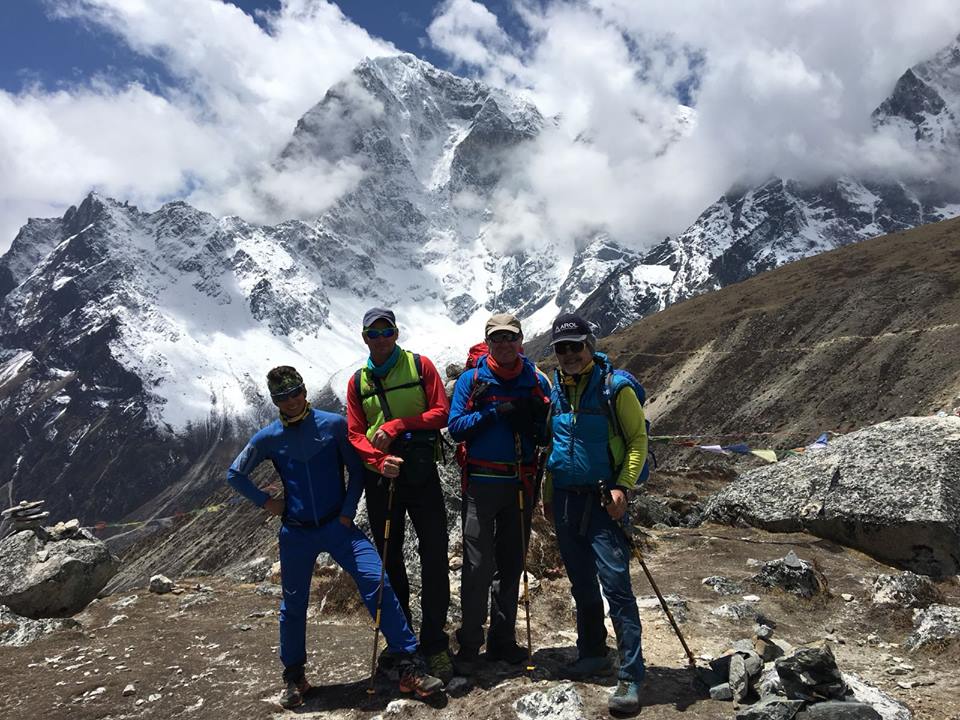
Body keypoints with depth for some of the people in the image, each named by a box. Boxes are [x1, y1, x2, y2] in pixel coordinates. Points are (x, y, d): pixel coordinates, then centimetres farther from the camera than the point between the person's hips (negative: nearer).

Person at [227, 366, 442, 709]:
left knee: (377, 583, -16)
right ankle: (294, 678, 32)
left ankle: (411, 667, -12)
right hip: (296, 534, 2)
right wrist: (265, 501, 4)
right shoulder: (267, 438, 0)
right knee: (293, 606, 10)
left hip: (338, 526, -1)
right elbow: (235, 475, 13)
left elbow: (356, 470, 3)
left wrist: (348, 511, -5)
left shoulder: (334, 425, -4)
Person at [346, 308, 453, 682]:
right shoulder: (358, 381, 9)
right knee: (389, 559, 11)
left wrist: (396, 426, -16)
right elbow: (355, 434, 3)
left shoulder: (420, 366, 1)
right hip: (380, 476, 3)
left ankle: (434, 644, 5)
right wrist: (379, 460, -16)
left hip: (421, 472, -3)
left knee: (434, 557, -5)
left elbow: (441, 412, -6)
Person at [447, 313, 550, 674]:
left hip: (521, 484, 3)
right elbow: (455, 426, -7)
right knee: (478, 566, -4)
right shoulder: (471, 380, 1)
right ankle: (469, 645, 8)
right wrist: (494, 414, -17)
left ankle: (502, 640, 24)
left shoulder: (537, 381, 7)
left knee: (511, 564, 11)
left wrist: (533, 419, -13)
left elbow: (550, 431, 7)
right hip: (482, 482, -3)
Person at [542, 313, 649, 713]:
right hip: (565, 499, 6)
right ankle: (592, 654, 29)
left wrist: (623, 486, -17)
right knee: (581, 584, 15)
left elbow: (638, 439, -6)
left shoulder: (614, 386, -6)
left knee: (615, 584, -10)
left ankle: (631, 676, -5)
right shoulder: (554, 390, 10)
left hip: (603, 499, -6)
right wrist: (548, 495, 14)